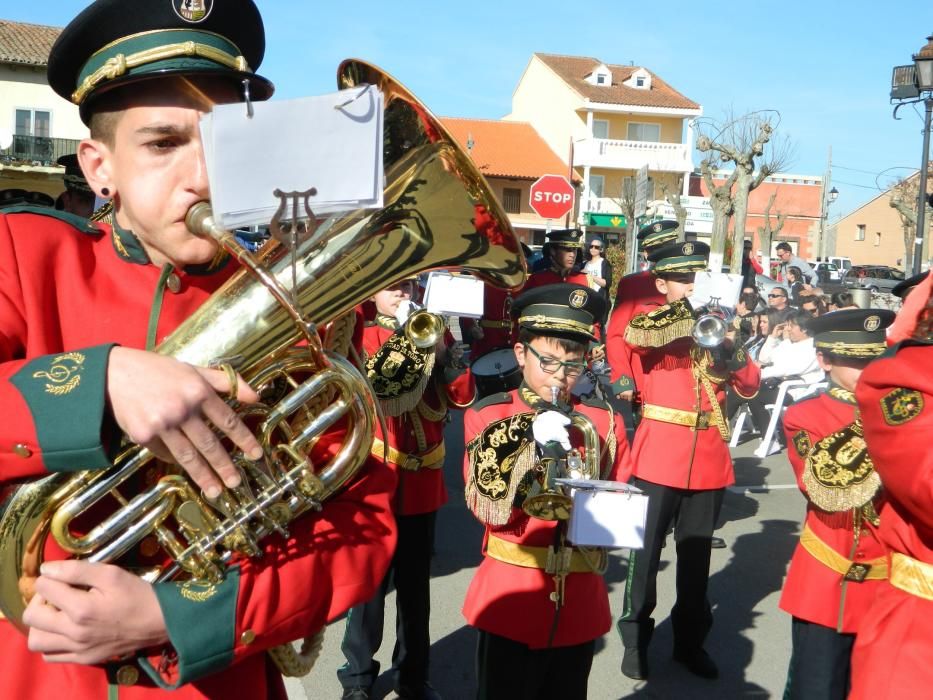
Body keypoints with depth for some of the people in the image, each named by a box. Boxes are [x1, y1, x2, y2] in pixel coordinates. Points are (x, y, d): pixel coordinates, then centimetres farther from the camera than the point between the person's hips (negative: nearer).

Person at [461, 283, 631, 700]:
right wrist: (535, 445, -24)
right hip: (511, 599, -3)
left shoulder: (605, 421, 3)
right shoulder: (488, 416, -6)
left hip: (580, 600, 3)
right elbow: (488, 508, -14)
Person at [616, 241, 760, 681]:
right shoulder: (652, 319, -1)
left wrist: (730, 349, -12)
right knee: (646, 551, 3)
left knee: (696, 554, 14)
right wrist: (686, 313, -35)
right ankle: (635, 640, 18)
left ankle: (690, 640, 28)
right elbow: (634, 335, -27)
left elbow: (750, 386, 5)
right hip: (660, 454, -4)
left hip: (709, 456, 4)